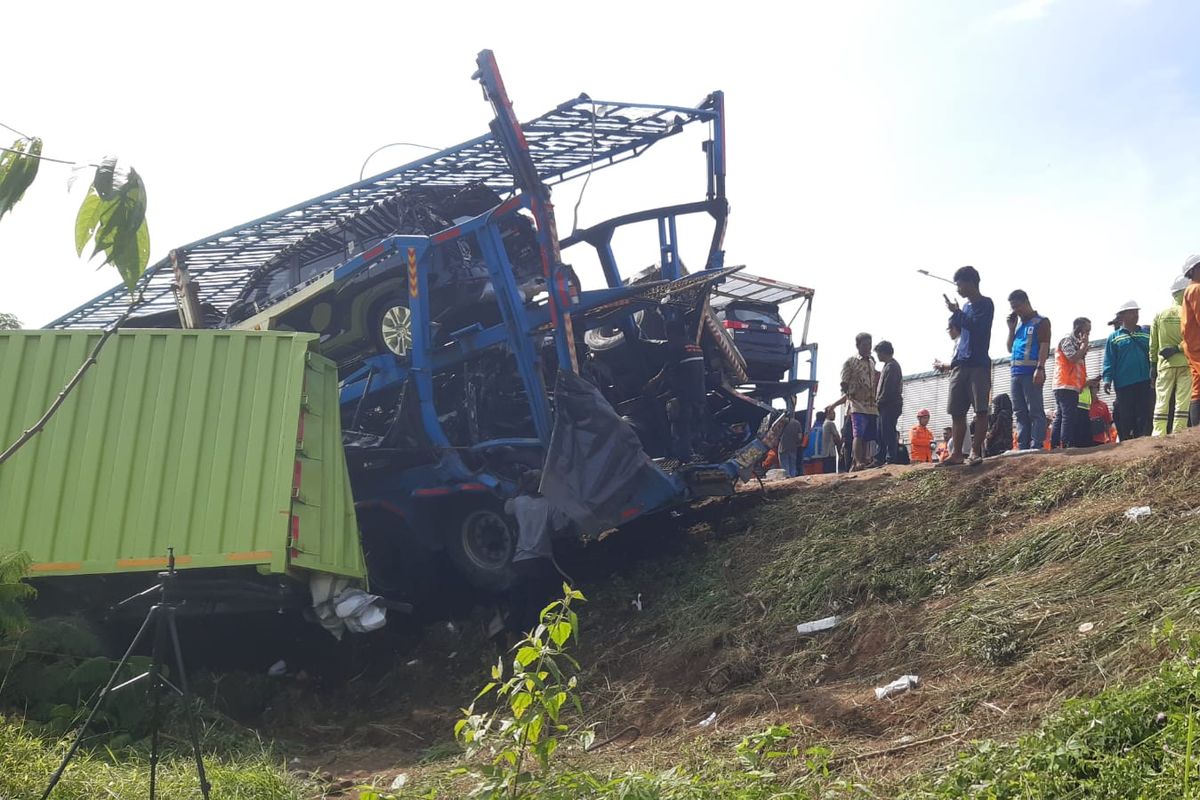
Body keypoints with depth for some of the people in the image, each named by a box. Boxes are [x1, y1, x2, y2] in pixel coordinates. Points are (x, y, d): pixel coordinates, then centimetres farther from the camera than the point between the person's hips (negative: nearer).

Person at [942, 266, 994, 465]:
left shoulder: (985, 304, -2)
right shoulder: (966, 307, 21)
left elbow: (976, 327, -17)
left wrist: (956, 312, -8)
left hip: (979, 364, -8)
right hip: (960, 364, 8)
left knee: (980, 410, -9)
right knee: (956, 412, 3)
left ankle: (976, 452, -10)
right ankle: (957, 453, 4)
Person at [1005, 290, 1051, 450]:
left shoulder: (1041, 321, 2)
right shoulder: (1017, 323, 22)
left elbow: (1044, 347, -8)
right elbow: (1010, 348, 24)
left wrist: (1040, 369, -19)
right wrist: (1011, 328, 13)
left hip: (1031, 372, -7)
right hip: (1016, 372, 7)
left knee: (1035, 411, -8)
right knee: (1020, 413, 5)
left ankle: (1036, 447, -12)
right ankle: (1022, 447, 7)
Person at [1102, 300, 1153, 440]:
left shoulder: (1147, 332, 14)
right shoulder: (1114, 337, 8)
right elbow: (1109, 361, 2)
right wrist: (1107, 379, -10)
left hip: (1145, 382, 2)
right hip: (1123, 385, -2)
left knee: (1145, 416, -3)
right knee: (1125, 418, 1)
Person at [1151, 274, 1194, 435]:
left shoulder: (1159, 315, 6)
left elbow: (1153, 344, 7)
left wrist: (1153, 364, 12)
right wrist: (1179, 348, -5)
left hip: (1165, 365, 3)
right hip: (1186, 363, -3)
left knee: (1162, 401, 3)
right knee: (1182, 401, -1)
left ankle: (1159, 435, -2)